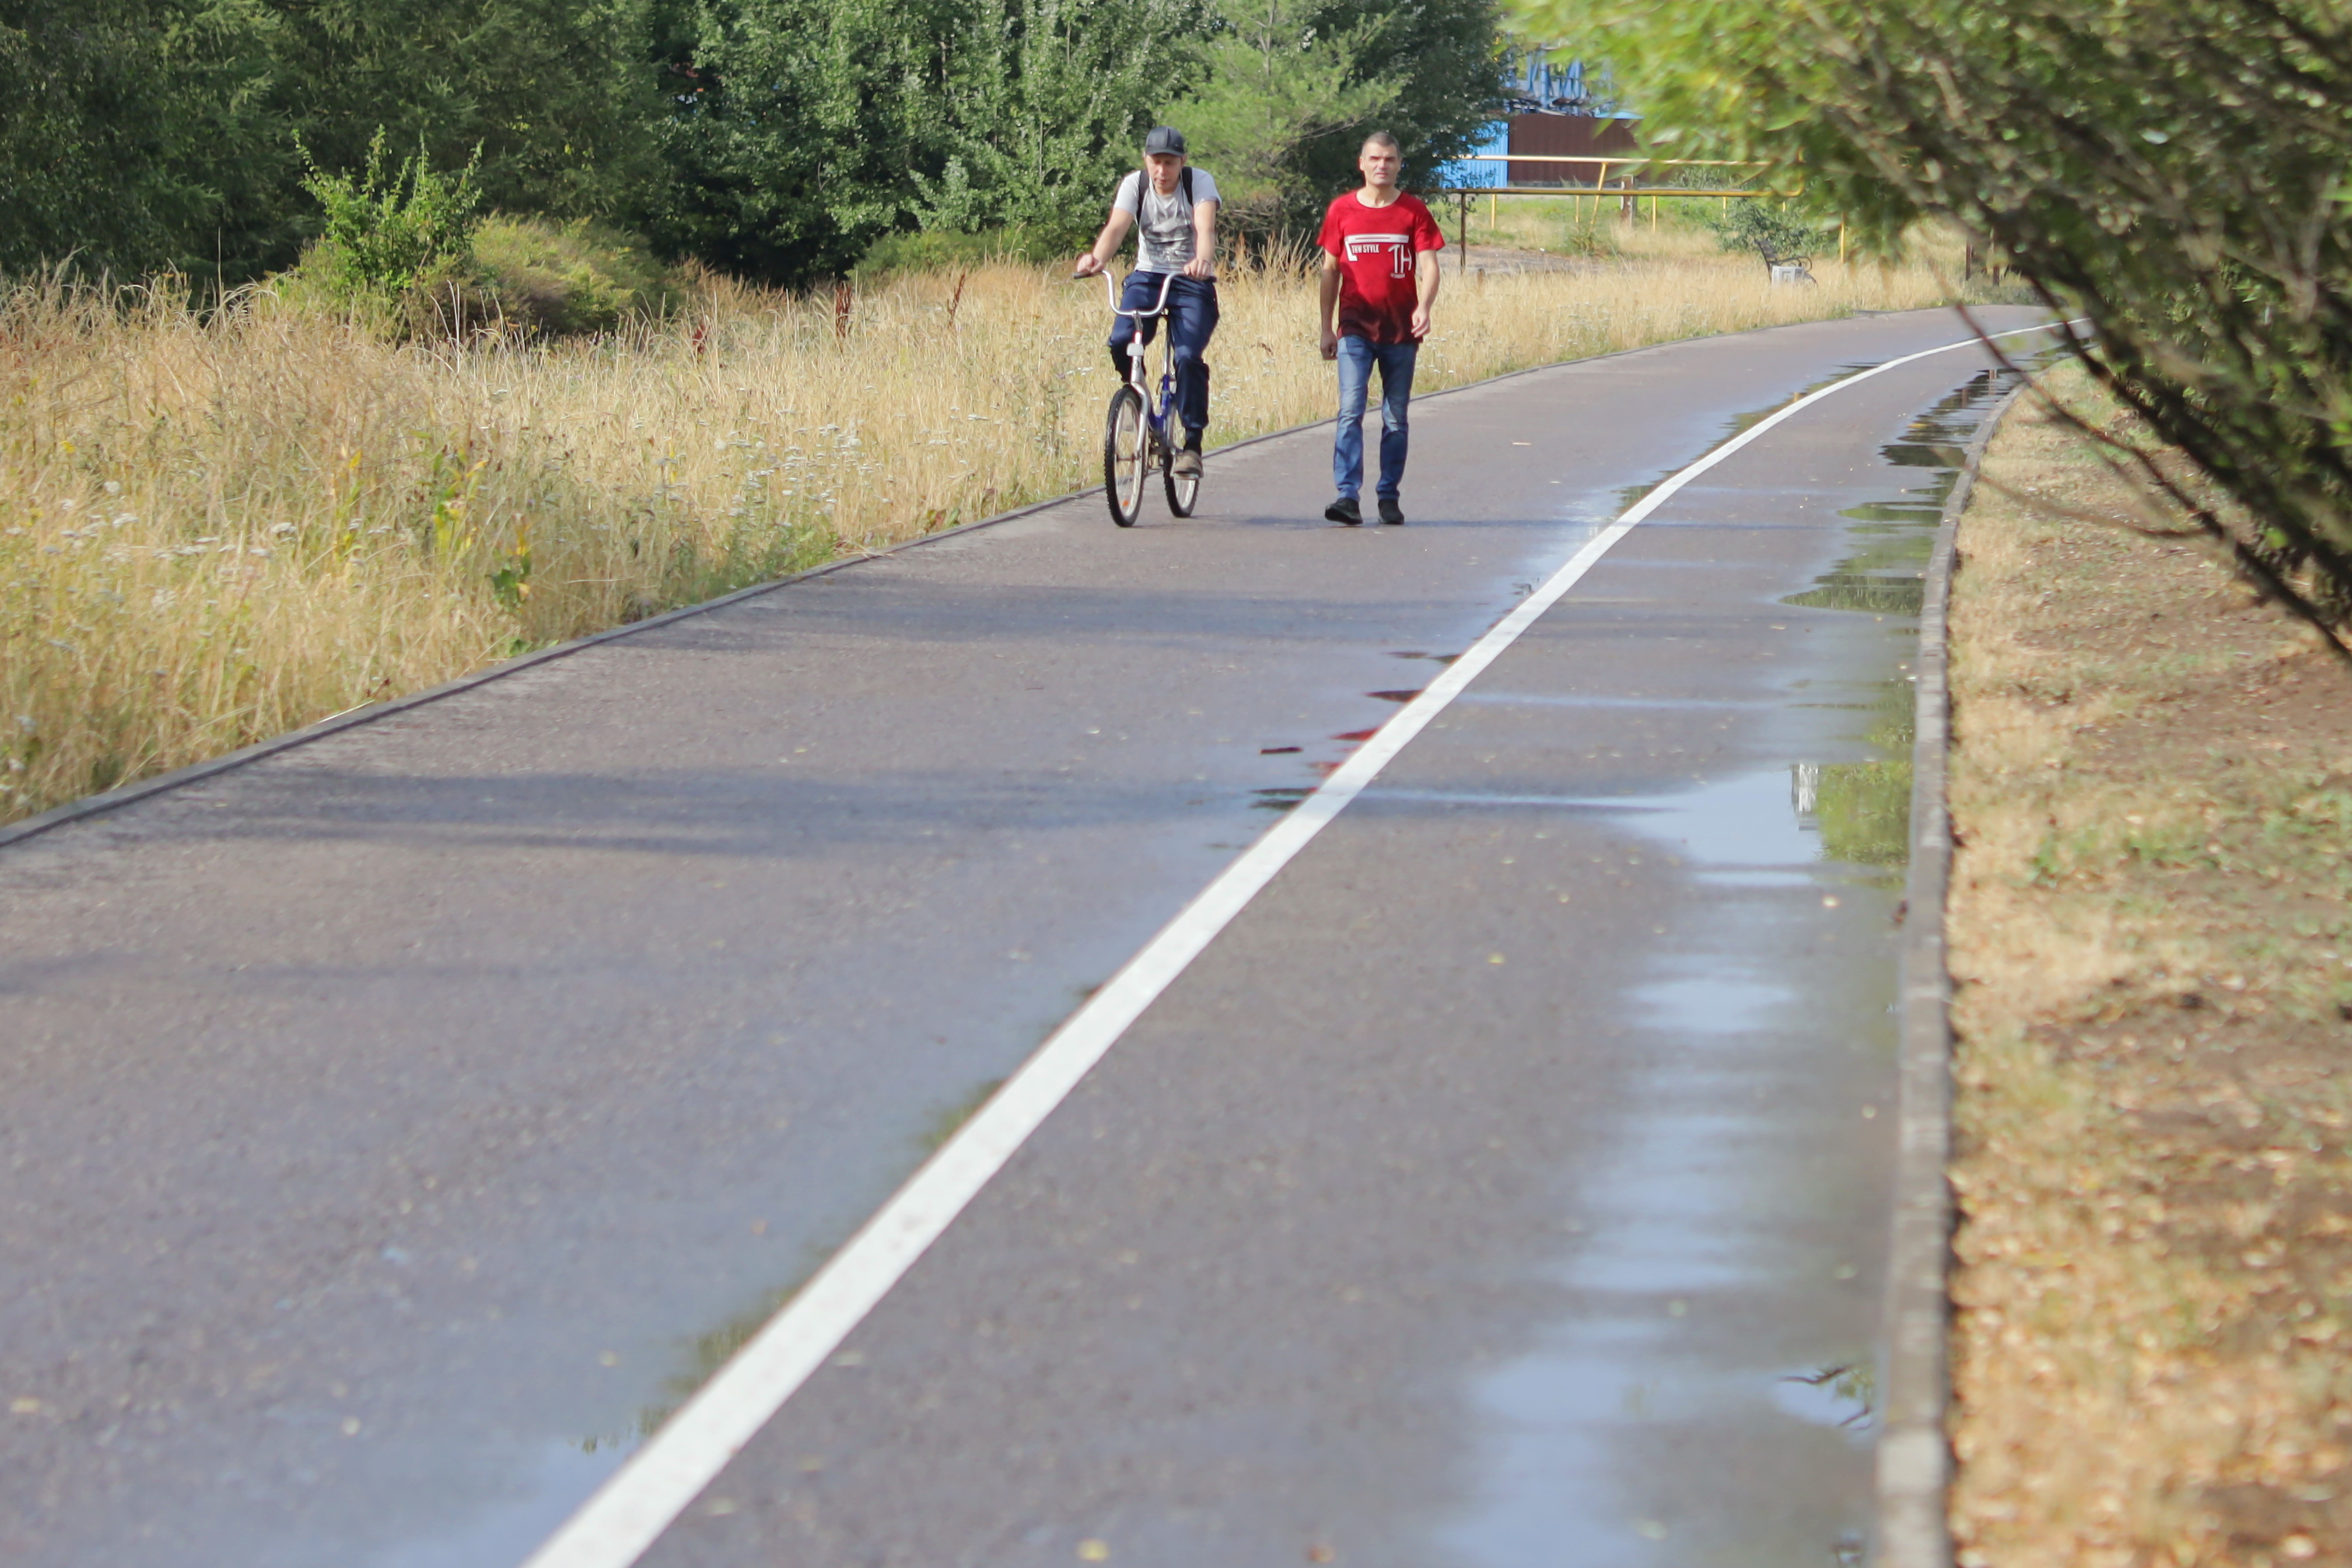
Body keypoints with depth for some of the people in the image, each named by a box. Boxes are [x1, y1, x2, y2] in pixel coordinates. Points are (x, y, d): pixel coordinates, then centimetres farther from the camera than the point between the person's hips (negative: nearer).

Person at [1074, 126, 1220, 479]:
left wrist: (1204, 259, -52)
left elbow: (1205, 227, -29)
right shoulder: (1135, 185, -4)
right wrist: (1096, 258, -42)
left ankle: (1193, 442, -10)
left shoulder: (1200, 182, -11)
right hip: (1147, 277, 2)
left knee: (1188, 356, -23)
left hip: (1193, 282, -2)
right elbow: (1116, 227, -20)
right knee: (1121, 342, -23)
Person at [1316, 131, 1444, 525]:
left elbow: (1428, 266, -3)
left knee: (1396, 419, 6)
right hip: (1355, 329, 0)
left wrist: (1423, 307, -22)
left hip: (1401, 330, 0)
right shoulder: (1342, 211, 5)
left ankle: (1390, 497, 15)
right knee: (1350, 412, -12)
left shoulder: (1413, 211, 2)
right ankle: (1348, 496, -17)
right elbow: (1330, 270, 10)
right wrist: (1326, 328, 7)